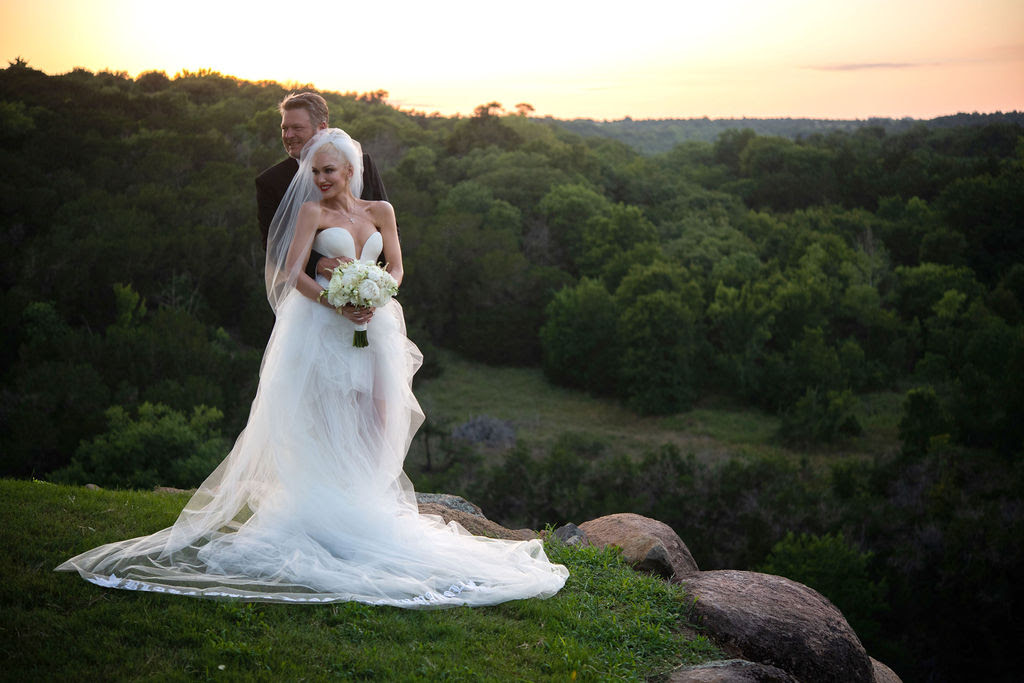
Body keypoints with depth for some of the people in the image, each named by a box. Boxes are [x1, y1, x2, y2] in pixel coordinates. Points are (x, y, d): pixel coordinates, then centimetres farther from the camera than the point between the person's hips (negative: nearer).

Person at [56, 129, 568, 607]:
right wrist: (335, 302, -20)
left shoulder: (380, 212, 12)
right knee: (330, 423, -7)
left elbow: (396, 267, 10)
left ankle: (370, 502, 8)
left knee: (378, 418, -1)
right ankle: (331, 510, -3)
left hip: (374, 326, 4)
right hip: (323, 330, -4)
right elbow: (293, 271, -7)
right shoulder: (311, 211, 2)